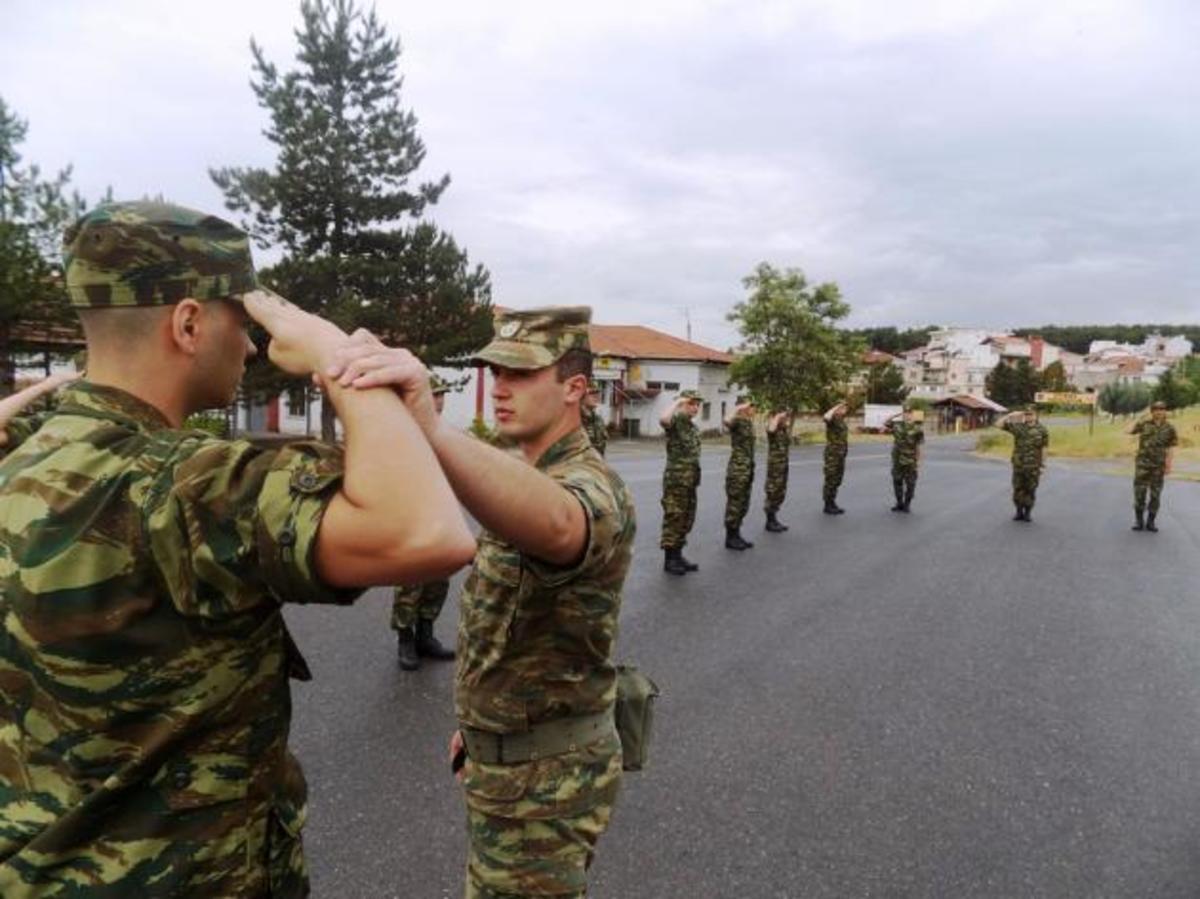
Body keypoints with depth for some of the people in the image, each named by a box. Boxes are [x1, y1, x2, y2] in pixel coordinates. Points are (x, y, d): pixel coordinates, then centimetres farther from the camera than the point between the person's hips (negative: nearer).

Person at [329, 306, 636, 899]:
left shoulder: (588, 486, -25)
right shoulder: (522, 480, 7)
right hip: (502, 756, 9)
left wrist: (428, 429, -66)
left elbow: (555, 527, -52)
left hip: (545, 773, -9)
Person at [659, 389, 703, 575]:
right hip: (675, 479, -9)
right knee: (673, 519, -3)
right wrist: (677, 402, -23)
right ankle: (669, 559, 4)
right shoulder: (676, 421, -10)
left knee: (686, 520, 13)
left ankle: (678, 555, 23)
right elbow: (663, 419, -36)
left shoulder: (694, 427, 16)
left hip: (690, 480, 9)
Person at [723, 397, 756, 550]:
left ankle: (736, 535, 23)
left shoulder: (749, 422, 13)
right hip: (737, 469, -9)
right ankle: (730, 538, 6)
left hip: (748, 468, 9)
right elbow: (727, 421, -39)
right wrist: (738, 409, -28)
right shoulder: (737, 421, -12)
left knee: (743, 504, 14)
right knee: (734, 503, -2)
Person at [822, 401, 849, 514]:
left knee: (837, 481, 14)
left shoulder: (842, 421, 15)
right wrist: (836, 407, -28)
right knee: (831, 481, -3)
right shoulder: (832, 420, -13)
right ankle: (828, 506, 3)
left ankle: (832, 504, 22)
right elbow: (826, 417, -39)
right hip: (832, 454, -9)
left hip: (841, 454, 9)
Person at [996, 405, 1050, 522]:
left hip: (1033, 466, -2)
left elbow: (1043, 448, -1)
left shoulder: (1041, 429, -2)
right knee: (1018, 490, 6)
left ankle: (1028, 513, 16)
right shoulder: (1017, 426, 2)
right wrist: (1010, 415, -6)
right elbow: (999, 424, 1)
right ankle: (1019, 512, 17)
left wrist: (1042, 465, -3)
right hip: (1018, 465, 2)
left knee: (1030, 490, 5)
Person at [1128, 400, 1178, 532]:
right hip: (1142, 463, -1)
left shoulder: (1169, 428, 1)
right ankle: (1139, 521, 8)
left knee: (1155, 495, 4)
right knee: (1139, 493, -2)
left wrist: (1169, 465, -5)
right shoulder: (1144, 424, 0)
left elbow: (1171, 448, 1)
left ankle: (1150, 522, 13)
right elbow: (1128, 431, -11)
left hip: (1158, 465, 1)